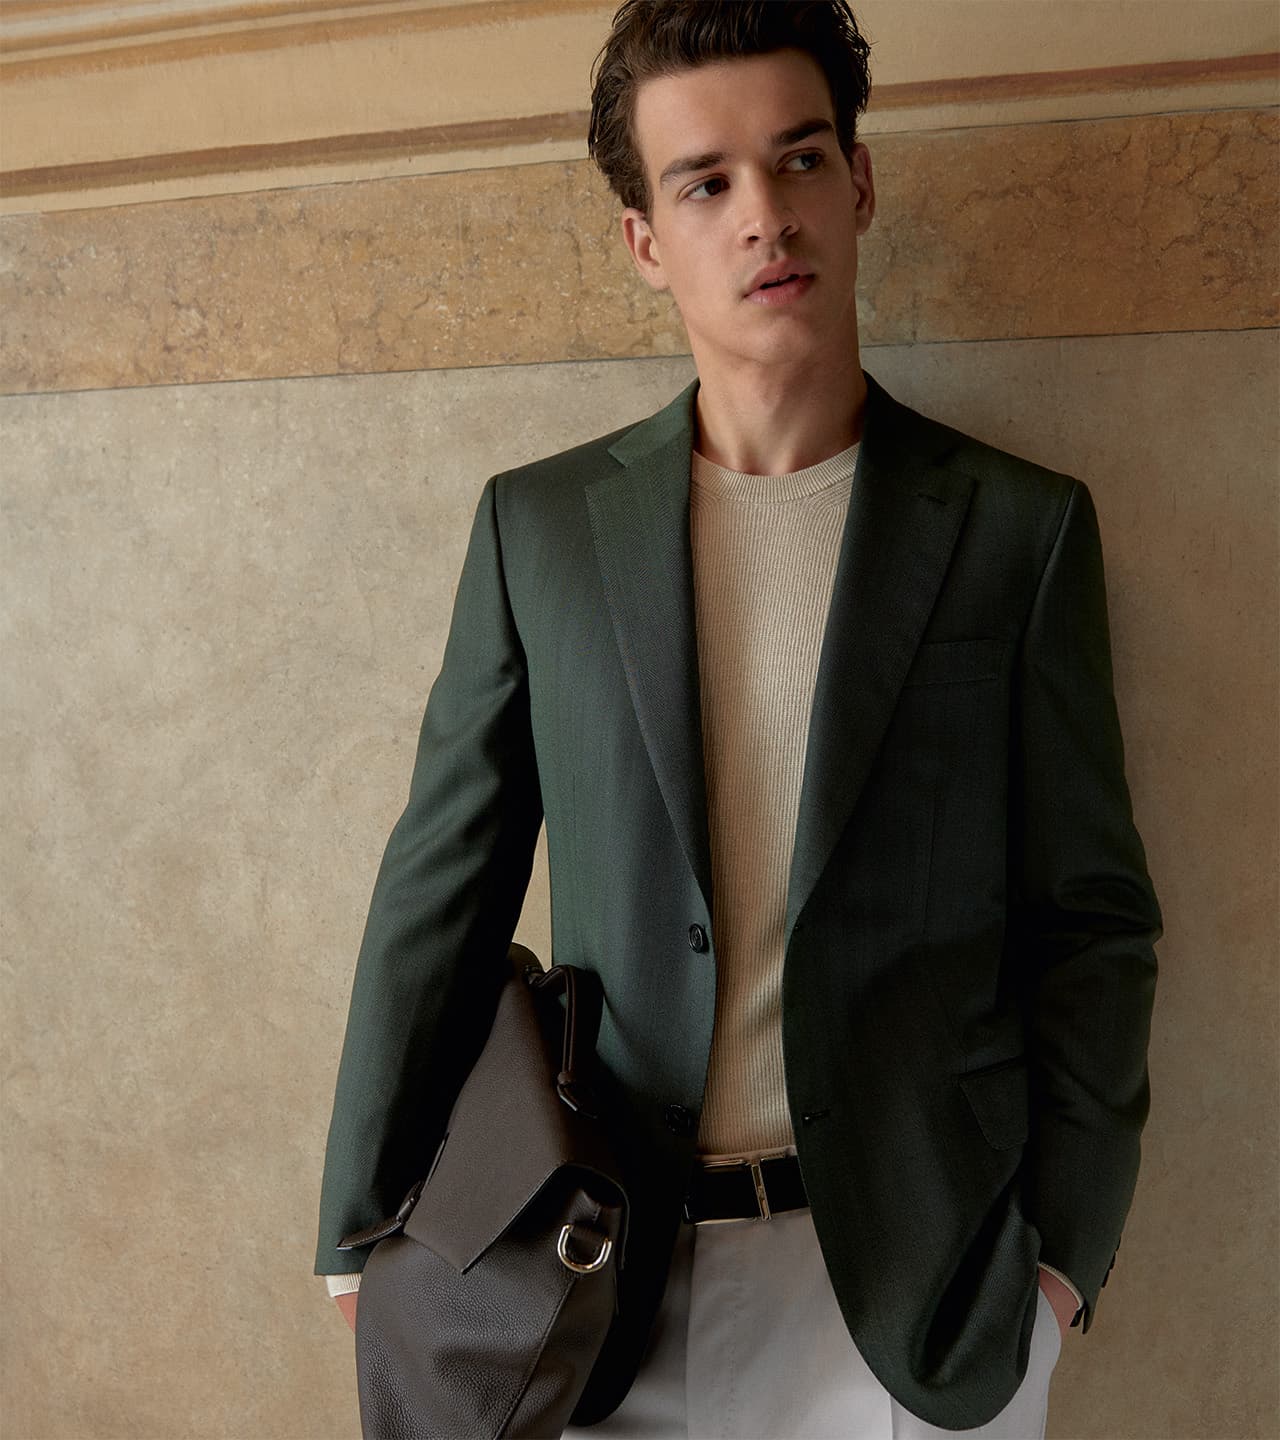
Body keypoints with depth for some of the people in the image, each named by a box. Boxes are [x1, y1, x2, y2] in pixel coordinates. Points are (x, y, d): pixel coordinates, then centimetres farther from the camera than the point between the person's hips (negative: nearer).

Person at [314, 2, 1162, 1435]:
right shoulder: (537, 524, 0)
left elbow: (1093, 921, 0)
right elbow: (441, 889, 1)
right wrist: (368, 1236, 2)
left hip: (928, 1280, 0)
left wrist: (1064, 1244, -4)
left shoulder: (1020, 527, -2)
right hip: (616, 1280, 1)